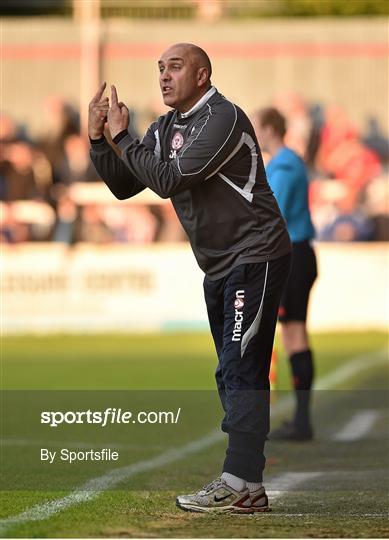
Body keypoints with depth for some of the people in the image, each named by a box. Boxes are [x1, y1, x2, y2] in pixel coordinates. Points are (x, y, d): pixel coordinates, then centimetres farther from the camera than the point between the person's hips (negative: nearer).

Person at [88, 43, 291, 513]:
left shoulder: (222, 119, -17)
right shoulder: (165, 129, 11)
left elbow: (169, 180, -24)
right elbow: (124, 186, 12)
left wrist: (122, 136, -15)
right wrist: (98, 139, -1)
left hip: (255, 258, -9)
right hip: (218, 265, 9)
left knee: (241, 369, -14)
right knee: (232, 375, 9)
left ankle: (240, 484, -18)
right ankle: (246, 488, 12)